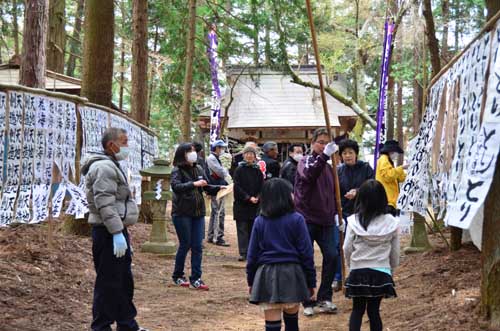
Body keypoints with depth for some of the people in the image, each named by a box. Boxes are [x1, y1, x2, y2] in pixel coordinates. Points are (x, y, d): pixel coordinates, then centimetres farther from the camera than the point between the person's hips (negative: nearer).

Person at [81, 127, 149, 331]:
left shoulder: (111, 166, 19)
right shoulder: (104, 167, -16)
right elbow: (104, 204, -25)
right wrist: (117, 233, -28)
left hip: (117, 230, 11)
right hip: (109, 233, -11)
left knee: (124, 281, 18)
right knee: (108, 283, -6)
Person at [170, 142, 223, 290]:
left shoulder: (198, 169, 9)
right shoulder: (177, 171, -8)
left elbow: (207, 187, 14)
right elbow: (176, 186, -24)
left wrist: (219, 188, -4)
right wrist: (193, 184, -34)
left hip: (198, 213, 5)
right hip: (182, 213, -5)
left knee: (197, 246, 2)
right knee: (185, 244, 2)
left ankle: (195, 278, 7)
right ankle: (177, 276, 19)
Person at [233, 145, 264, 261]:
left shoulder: (258, 171, 9)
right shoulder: (239, 170, 0)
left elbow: (262, 187, 6)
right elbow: (237, 187, -6)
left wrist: (257, 197, -11)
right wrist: (248, 198, -13)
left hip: (255, 205, 3)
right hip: (241, 204, -3)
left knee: (253, 229, 4)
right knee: (242, 229, -2)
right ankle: (243, 253, -1)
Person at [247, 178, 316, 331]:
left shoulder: (260, 221, 1)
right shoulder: (296, 219, -6)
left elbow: (252, 254, 4)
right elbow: (306, 253, -5)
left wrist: (251, 281, 14)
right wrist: (311, 281, 2)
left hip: (266, 275, 1)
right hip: (291, 273, -1)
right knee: (291, 319, 19)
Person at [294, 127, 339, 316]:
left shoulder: (328, 167, 16)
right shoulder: (306, 161, -3)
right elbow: (308, 174, -28)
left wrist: (335, 213, 11)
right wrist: (324, 156, -40)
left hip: (325, 220, 5)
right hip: (307, 218, -5)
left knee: (332, 256, -6)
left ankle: (324, 298, 5)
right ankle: (308, 302, 8)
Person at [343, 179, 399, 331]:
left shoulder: (354, 221, -9)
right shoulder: (391, 223, -6)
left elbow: (347, 249, -5)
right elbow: (395, 252, 2)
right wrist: (391, 269, 18)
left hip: (358, 272, -1)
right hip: (381, 273, 1)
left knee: (357, 309, 12)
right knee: (374, 310, 9)